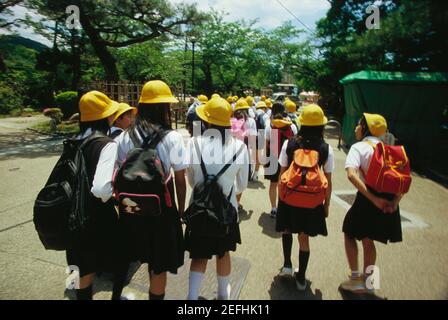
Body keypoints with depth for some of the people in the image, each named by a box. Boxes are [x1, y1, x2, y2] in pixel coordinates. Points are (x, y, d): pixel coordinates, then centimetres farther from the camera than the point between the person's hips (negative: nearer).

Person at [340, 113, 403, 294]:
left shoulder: (359, 147, -7)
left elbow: (352, 174, -25)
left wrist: (374, 199, -23)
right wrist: (395, 201, -3)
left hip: (367, 199, -6)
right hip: (389, 201, 6)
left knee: (350, 233, 17)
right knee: (368, 240, 23)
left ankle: (355, 279, 19)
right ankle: (367, 282, 34)